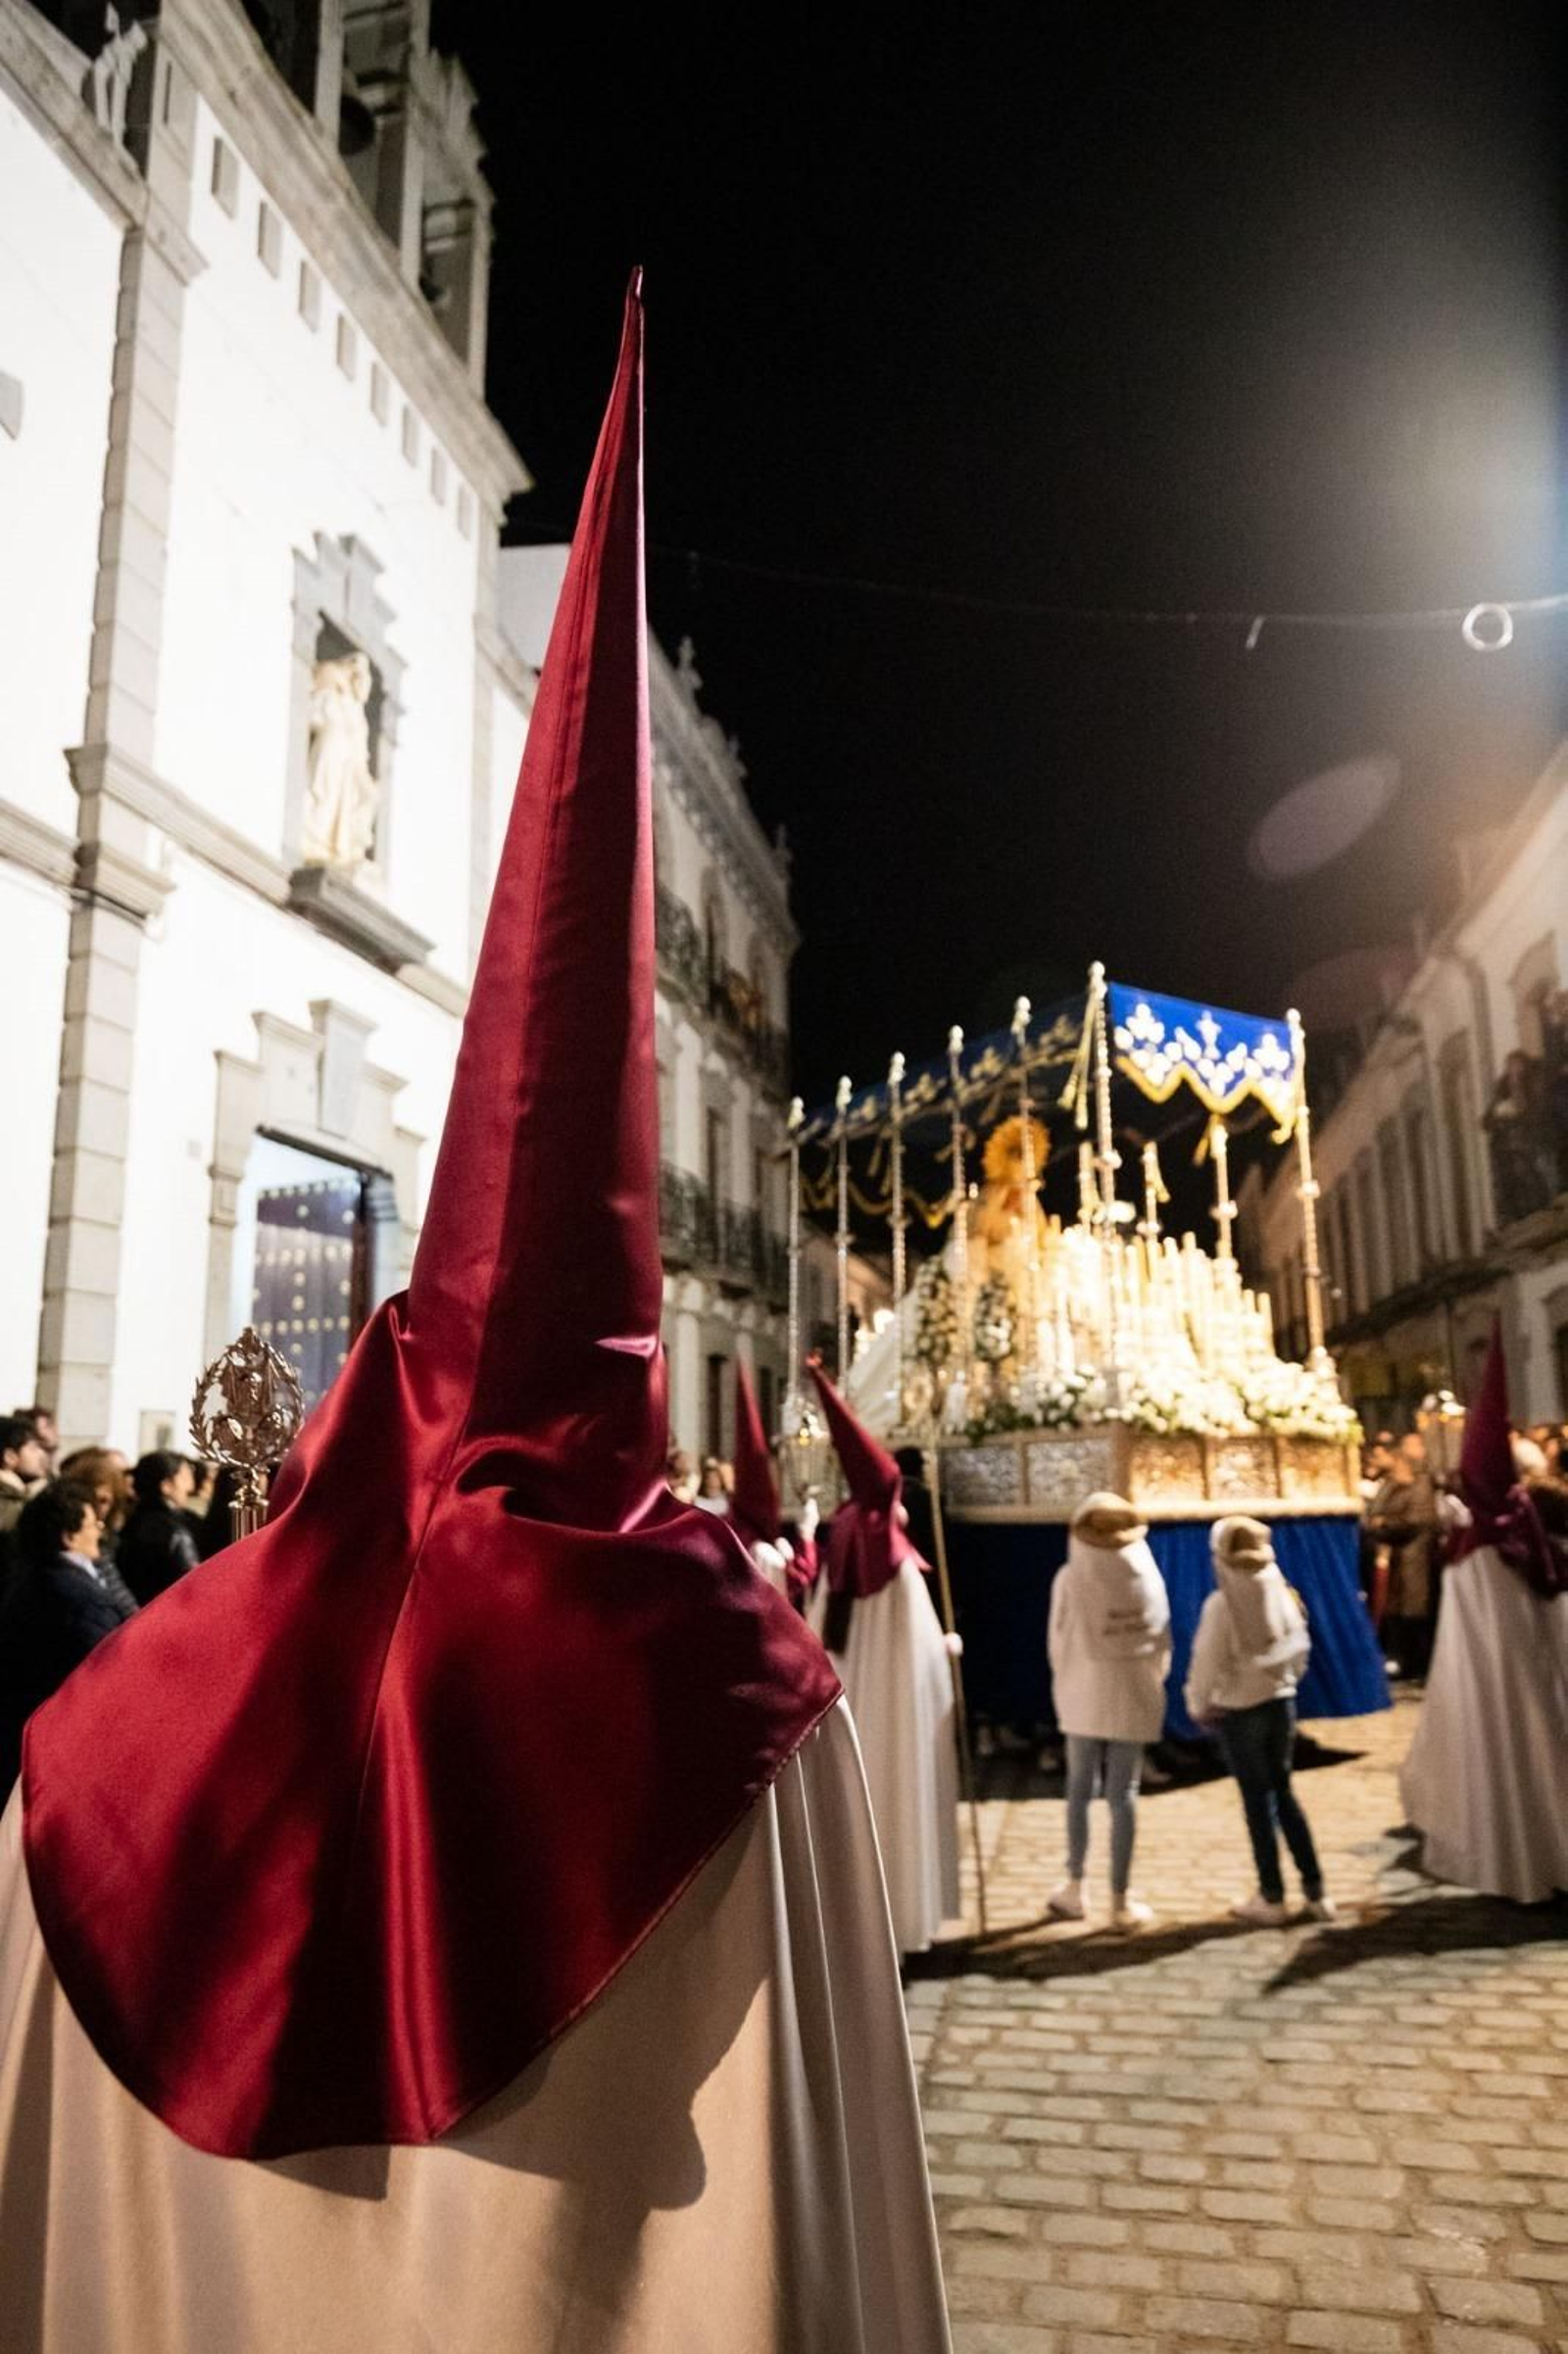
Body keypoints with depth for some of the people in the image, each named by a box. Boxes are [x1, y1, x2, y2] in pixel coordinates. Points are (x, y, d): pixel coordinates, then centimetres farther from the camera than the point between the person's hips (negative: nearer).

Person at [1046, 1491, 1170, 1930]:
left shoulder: (1070, 1579, -10)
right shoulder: (1147, 1576, -5)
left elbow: (1059, 1642, -3)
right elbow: (1163, 1640, 1)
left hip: (1086, 1698, -1)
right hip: (1133, 1699, 1)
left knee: (1080, 1791, 13)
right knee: (1123, 1796, 6)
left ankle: (1074, 1888, 22)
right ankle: (1121, 1899, 10)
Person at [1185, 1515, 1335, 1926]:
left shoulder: (1222, 1603, -19)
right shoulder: (1281, 1592, -3)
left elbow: (1208, 1661, -15)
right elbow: (1300, 1648, 5)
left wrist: (1198, 1705, 0)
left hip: (1239, 1710, -5)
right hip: (1282, 1702, 5)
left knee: (1257, 1799, 7)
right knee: (1283, 1792, 17)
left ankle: (1272, 1899, 15)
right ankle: (1315, 1892, 20)